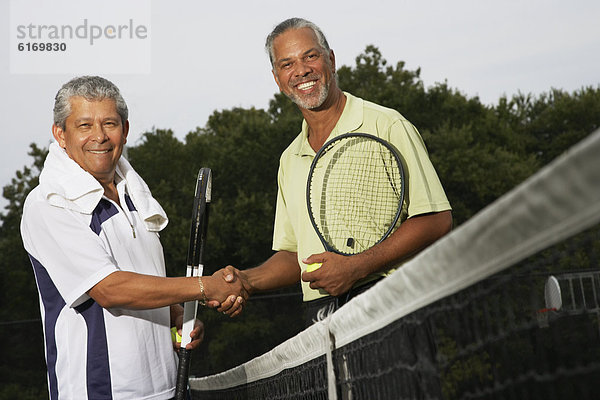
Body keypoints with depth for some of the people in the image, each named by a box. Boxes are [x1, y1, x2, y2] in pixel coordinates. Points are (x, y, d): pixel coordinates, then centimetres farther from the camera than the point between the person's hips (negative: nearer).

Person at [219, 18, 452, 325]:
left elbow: (436, 221, -9)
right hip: (322, 320, 6)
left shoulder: (386, 126, -1)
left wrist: (357, 267, -16)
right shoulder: (290, 160, 19)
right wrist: (247, 280, 4)